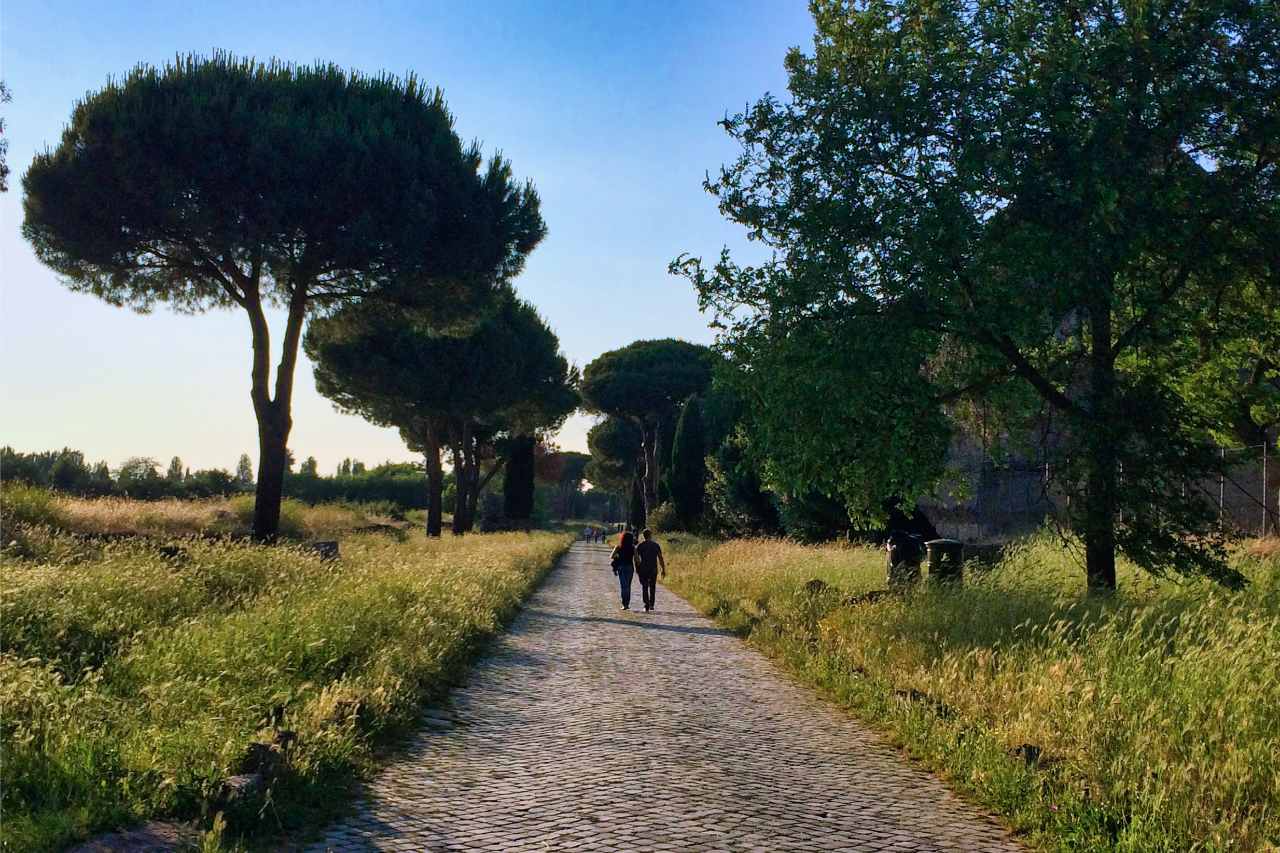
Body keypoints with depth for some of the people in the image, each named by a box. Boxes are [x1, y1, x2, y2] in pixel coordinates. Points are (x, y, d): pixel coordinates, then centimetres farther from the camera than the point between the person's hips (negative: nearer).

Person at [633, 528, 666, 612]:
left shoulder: (639, 546, -2)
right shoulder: (656, 545, 1)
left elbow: (636, 559, -5)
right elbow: (661, 559, 0)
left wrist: (637, 568, 6)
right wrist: (663, 570, 5)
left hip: (643, 569, -1)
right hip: (653, 569, 1)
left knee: (644, 588, 4)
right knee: (652, 587, 15)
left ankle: (646, 606, -5)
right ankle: (651, 605, 16)